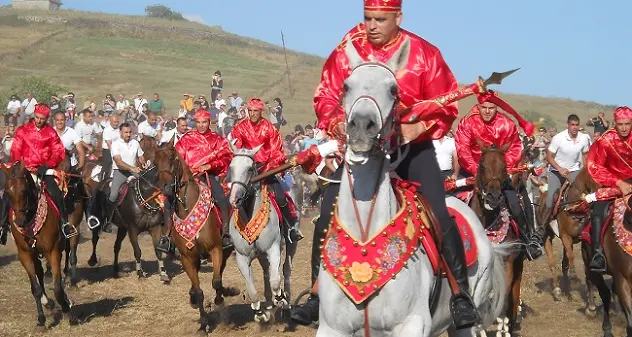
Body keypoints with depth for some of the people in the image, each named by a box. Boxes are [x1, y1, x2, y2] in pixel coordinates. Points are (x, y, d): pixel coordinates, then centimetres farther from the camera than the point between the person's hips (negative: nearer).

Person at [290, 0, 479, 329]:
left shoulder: (424, 53, -8)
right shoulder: (346, 51, -4)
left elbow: (446, 105, -5)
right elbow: (325, 96, 2)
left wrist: (418, 127, -22)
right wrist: (337, 123, -19)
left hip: (412, 147, -2)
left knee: (439, 214, -16)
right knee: (327, 216, -5)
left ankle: (461, 294, -2)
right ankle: (319, 294, 10)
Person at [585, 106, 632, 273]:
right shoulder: (606, 140, -16)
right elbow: (596, 167, -13)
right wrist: (619, 183, -22)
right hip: (613, 181, -2)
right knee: (598, 213, -19)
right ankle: (598, 254, -18)